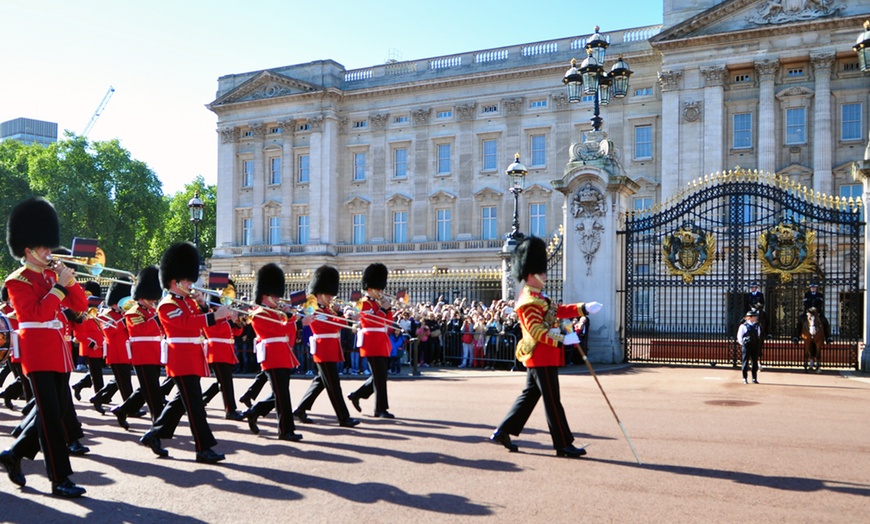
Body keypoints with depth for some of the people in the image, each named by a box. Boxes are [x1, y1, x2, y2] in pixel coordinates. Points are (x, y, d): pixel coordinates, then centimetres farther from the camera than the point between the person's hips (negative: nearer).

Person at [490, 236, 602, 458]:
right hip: (541, 358, -11)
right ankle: (564, 445, 3)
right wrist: (563, 339, -28)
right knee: (552, 401, -4)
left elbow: (557, 311, 20)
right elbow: (537, 331, -24)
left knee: (529, 396, 15)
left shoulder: (537, 297, 16)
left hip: (540, 357, 11)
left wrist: (584, 308, 12)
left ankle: (503, 432, 18)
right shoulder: (529, 301, -18)